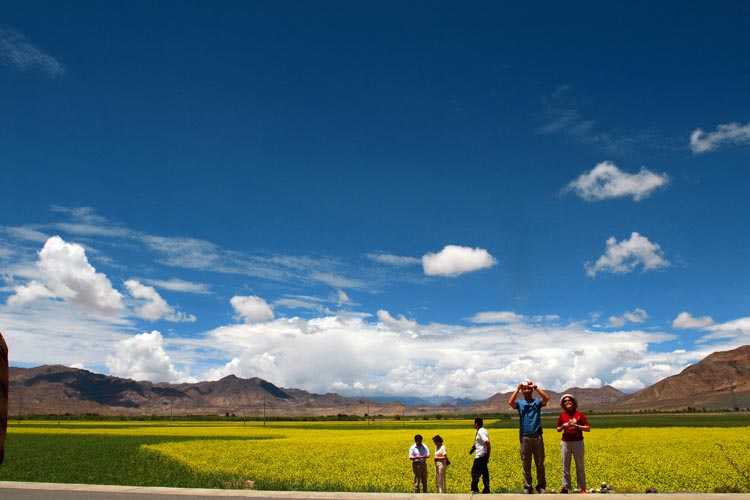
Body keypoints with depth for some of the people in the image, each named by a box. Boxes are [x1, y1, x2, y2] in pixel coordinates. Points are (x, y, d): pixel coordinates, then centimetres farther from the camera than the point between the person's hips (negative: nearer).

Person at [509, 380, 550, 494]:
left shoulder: (537, 401, 7)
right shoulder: (519, 403, 7)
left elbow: (547, 398, -13)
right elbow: (510, 402, -15)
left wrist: (536, 387, -10)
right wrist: (517, 388, -10)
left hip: (537, 436, 0)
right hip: (524, 437, 0)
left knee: (540, 463, 6)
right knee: (526, 464, 5)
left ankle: (541, 486, 15)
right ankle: (527, 487, 11)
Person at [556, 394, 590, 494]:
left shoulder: (579, 414, 0)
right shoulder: (562, 415, 6)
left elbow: (588, 428, -2)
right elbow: (558, 430, 11)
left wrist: (576, 425, -14)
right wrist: (563, 427, -10)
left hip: (578, 442, -2)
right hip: (566, 443, 2)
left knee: (580, 466, 4)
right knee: (565, 466, 6)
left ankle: (582, 488, 11)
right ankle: (565, 487, 12)